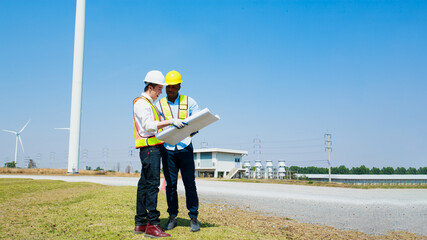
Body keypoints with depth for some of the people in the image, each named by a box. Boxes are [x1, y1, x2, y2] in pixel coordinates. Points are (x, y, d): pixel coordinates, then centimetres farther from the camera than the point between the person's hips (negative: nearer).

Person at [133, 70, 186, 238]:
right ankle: (152, 225, -13)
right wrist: (170, 122, -30)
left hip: (155, 147, 10)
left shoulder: (150, 104, 25)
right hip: (149, 148, -10)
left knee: (145, 184, 9)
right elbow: (148, 125, -21)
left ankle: (140, 223, 14)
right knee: (152, 184, -13)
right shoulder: (141, 103, -7)